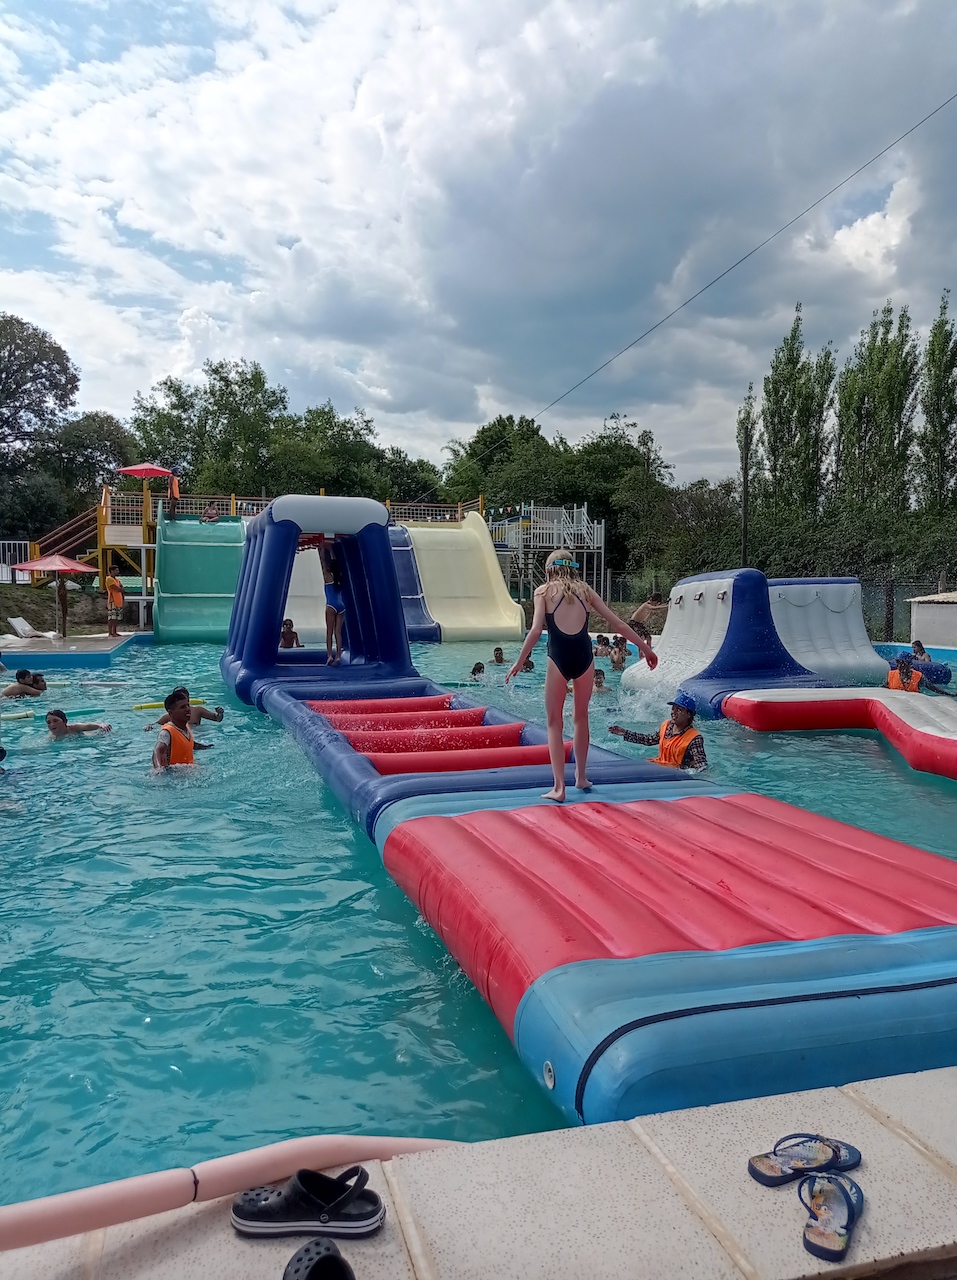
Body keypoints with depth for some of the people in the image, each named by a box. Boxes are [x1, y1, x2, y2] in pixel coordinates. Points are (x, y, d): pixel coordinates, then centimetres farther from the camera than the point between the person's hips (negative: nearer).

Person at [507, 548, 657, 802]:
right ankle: (581, 777, 32)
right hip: (583, 655, 3)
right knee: (581, 717, 21)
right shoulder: (584, 589, 15)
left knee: (554, 723, 7)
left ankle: (559, 787, 2)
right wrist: (645, 647, 20)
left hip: (558, 657, -3)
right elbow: (616, 622, 14)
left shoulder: (544, 591, 7)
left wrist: (520, 662, 0)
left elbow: (536, 629, -6)